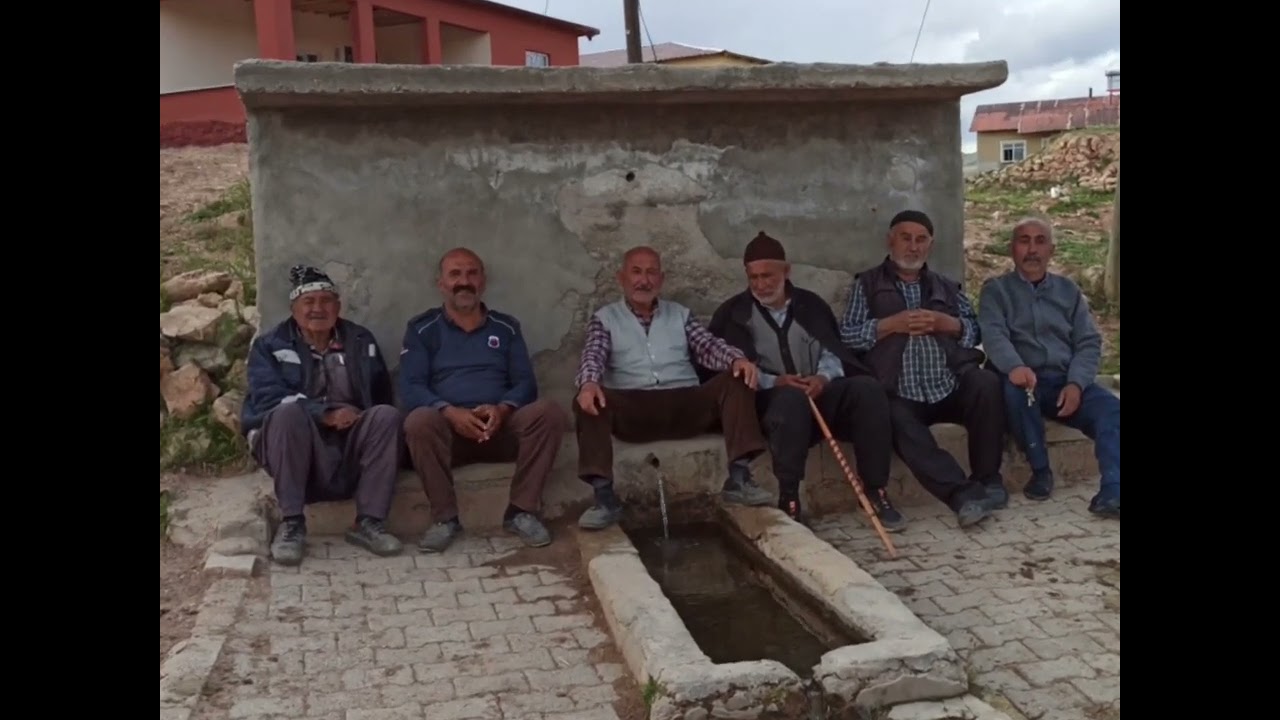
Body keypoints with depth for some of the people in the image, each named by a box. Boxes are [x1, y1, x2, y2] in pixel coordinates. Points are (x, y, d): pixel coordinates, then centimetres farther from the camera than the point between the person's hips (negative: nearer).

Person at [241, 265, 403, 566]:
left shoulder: (362, 341, 14)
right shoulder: (270, 345, 5)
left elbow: (382, 395, 9)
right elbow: (267, 397, -12)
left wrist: (357, 416, -12)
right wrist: (325, 413, -24)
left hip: (351, 450, 2)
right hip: (295, 450, -2)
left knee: (387, 415, -25)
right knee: (288, 411, -32)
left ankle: (368, 521, -22)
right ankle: (291, 522, -28)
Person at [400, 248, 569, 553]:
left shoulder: (506, 326, 15)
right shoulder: (421, 329, 8)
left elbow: (526, 383, 5)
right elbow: (411, 389, -3)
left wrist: (502, 409, -18)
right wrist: (450, 412, -23)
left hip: (501, 427, 2)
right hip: (448, 428, -1)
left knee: (549, 412, -26)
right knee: (419, 421, -35)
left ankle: (521, 511, -16)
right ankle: (445, 518, -19)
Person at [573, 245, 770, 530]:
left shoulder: (680, 314, 21)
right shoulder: (605, 318, 14)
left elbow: (708, 346, 8)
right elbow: (592, 357, -2)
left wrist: (737, 358, -16)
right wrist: (589, 383, -27)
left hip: (686, 405, 2)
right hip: (632, 410, -2)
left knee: (736, 380, -21)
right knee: (587, 402, -30)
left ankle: (739, 479, -27)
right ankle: (605, 497, -32)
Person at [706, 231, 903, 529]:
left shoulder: (811, 304, 16)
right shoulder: (733, 313, 7)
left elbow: (832, 350, 8)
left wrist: (824, 377, -15)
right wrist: (773, 381, -17)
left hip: (820, 392, 4)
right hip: (770, 398, -3)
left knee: (868, 388, -26)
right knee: (792, 398, -40)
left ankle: (875, 492, -21)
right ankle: (789, 500, -35)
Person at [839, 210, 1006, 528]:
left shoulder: (947, 286, 26)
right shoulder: (867, 284, 15)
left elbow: (977, 331, 17)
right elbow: (846, 336, 4)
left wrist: (945, 323, -2)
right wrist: (891, 324, -8)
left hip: (952, 390, 3)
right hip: (902, 398, -3)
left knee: (986, 382, -28)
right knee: (900, 423, -35)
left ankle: (988, 479, -18)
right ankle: (964, 492, -39)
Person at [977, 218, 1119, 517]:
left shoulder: (1069, 290, 18)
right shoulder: (996, 290, 8)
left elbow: (1089, 342, 8)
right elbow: (993, 335, -12)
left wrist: (1076, 383, -13)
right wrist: (1014, 366, -35)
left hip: (1066, 381, 3)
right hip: (1025, 380, -3)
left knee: (1111, 409, -25)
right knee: (1014, 390, -36)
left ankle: (1113, 492, -36)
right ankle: (1040, 470, -17)